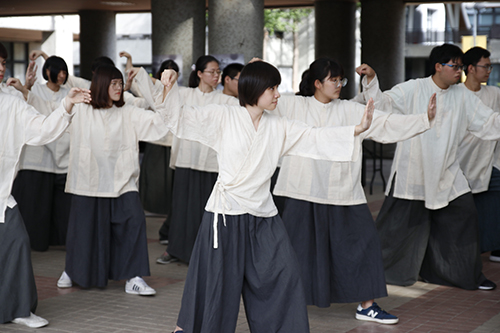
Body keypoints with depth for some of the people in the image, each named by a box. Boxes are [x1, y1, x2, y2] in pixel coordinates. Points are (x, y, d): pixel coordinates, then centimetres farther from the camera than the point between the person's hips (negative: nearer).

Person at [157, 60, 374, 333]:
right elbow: (181, 120, -6)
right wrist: (169, 89, -21)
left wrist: (357, 130, -6)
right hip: (227, 211, -5)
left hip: (262, 213, 5)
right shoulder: (223, 118, -5)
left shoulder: (278, 128, 8)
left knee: (283, 276, 4)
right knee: (216, 278, 2)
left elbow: (316, 137, 5)